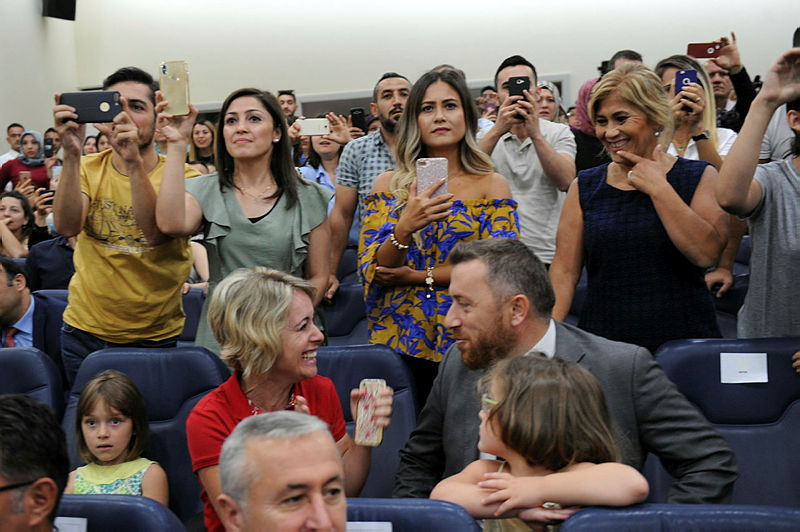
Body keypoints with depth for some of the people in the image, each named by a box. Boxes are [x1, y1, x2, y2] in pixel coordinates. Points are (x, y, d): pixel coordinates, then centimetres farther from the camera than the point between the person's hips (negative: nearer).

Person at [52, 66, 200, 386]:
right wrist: (72, 155, -30)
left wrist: (134, 161, -37)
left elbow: (156, 232, -27)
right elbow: (67, 227, -19)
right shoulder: (88, 169, 0)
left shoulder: (180, 175, -7)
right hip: (86, 332, 2)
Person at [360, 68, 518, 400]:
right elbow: (371, 271, -1)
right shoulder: (388, 185, 7)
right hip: (399, 339, 1)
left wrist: (417, 277, -8)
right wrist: (405, 227, -20)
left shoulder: (491, 185, 4)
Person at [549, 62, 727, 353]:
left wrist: (657, 188, -11)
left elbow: (707, 254, -13)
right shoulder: (585, 186, 6)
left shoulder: (700, 177, 2)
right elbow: (564, 269, 2)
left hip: (685, 339, -1)